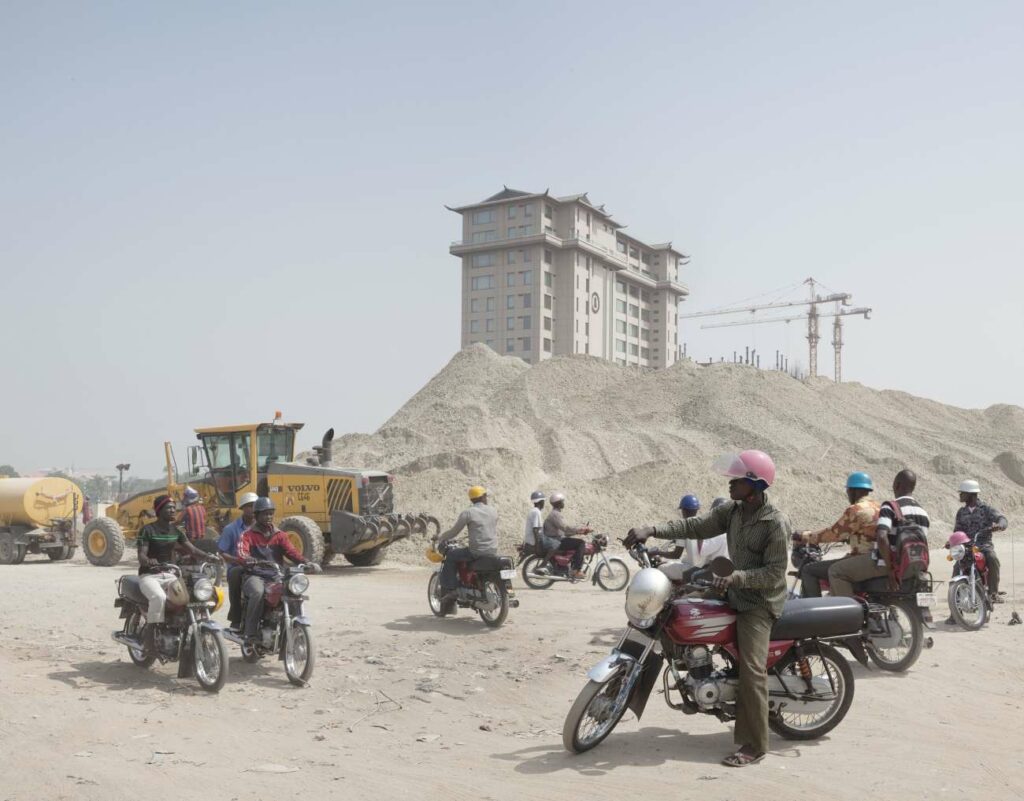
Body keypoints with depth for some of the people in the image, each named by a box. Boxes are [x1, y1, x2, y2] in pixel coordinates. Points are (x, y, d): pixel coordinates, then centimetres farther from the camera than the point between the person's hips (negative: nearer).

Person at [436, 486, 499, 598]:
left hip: (476, 552, -6)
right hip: (493, 552, 6)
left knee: (450, 556, 8)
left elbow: (454, 531, -4)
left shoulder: (468, 513, -8)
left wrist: (440, 538, 14)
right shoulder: (493, 511, 8)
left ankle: (451, 589, 0)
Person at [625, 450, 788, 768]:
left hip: (760, 602, -9)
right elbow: (696, 526, -1)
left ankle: (754, 745, -8)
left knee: (751, 669, -16)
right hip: (735, 595, 9)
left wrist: (735, 577, -32)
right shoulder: (731, 511, 5)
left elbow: (774, 573, -19)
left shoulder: (776, 524, -18)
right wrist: (652, 530, -12)